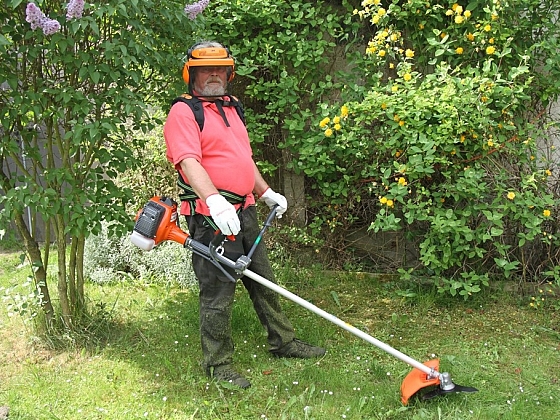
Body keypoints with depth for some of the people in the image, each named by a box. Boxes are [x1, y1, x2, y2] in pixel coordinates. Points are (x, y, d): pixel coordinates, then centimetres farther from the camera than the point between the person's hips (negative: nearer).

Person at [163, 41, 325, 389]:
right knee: (218, 292, -1)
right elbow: (190, 162, -23)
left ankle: (284, 341, 33)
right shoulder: (184, 112, -8)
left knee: (264, 281, 18)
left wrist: (267, 193, 28)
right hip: (212, 216, -8)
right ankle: (218, 363, 13)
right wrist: (215, 200, -36)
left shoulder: (231, 108, 20)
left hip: (245, 212, 9)